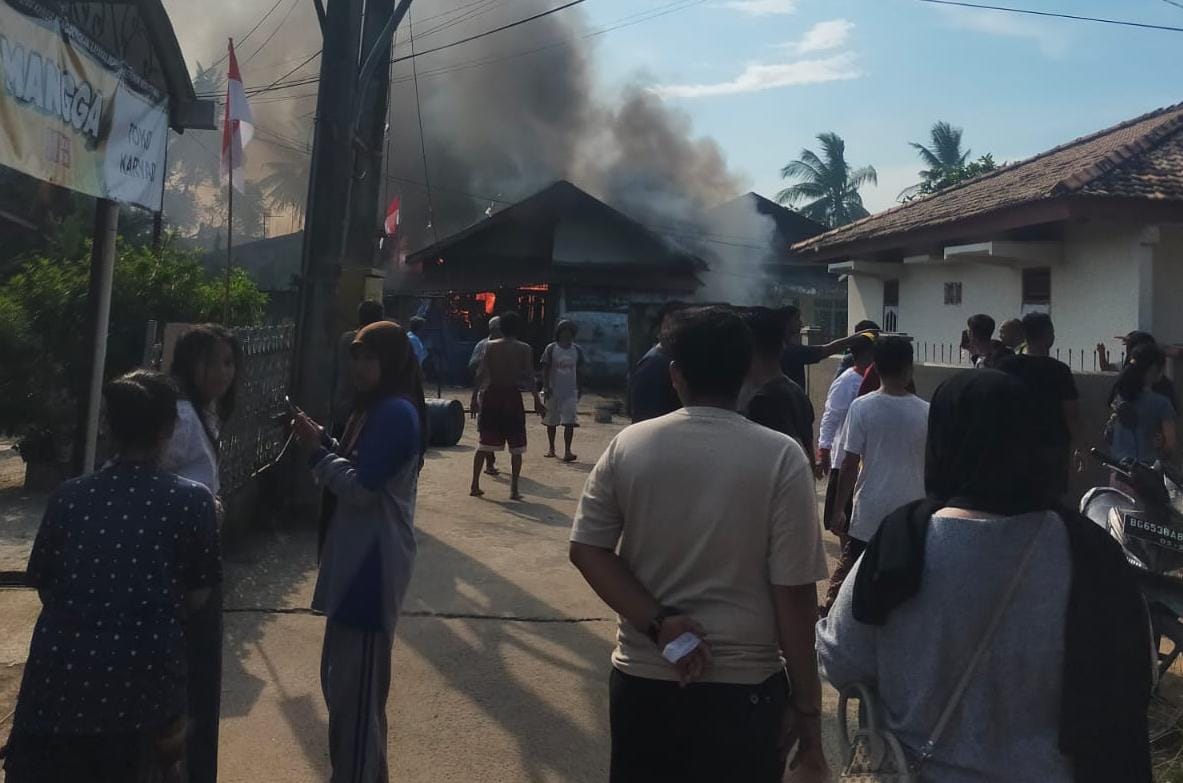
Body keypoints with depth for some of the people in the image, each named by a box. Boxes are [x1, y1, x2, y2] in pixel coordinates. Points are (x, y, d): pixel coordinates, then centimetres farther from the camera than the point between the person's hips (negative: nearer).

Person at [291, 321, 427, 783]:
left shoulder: (396, 413, -18)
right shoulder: (376, 409, 15)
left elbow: (360, 487, -21)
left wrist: (316, 451, -9)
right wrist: (322, 440, 2)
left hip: (373, 562, -11)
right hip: (358, 557, 11)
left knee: (357, 684, -2)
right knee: (344, 676, 21)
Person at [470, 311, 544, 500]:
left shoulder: (491, 346, 2)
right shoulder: (524, 349, -3)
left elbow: (481, 374, -1)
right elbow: (530, 377, -6)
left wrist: (475, 397, 4)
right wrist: (537, 401, -2)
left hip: (491, 394, 2)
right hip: (512, 396, -2)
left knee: (485, 443, 11)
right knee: (516, 447, 6)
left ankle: (475, 486, 11)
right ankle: (514, 490, 2)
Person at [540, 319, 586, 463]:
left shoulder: (577, 350, 4)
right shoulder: (551, 349, -2)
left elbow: (579, 370, 11)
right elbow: (545, 369, -2)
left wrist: (580, 388, 9)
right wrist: (546, 386, -10)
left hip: (570, 391, 1)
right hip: (553, 391, 0)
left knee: (570, 422, -11)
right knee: (551, 422, 10)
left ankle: (567, 451, -14)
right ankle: (551, 449, 25)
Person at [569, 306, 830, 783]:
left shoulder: (628, 445, -5)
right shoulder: (781, 458, -13)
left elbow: (586, 550, -4)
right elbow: (794, 593, -12)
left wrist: (658, 620, -10)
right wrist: (806, 704, -3)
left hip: (642, 679, 3)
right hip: (744, 687, -2)